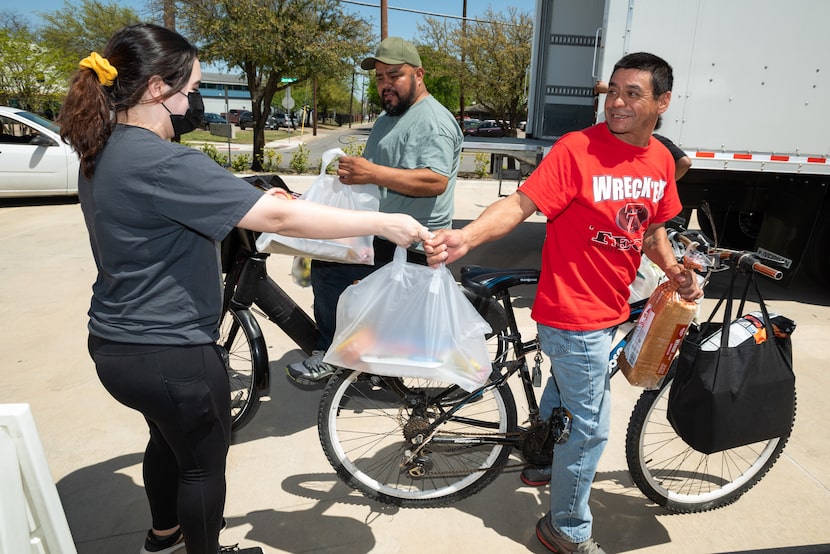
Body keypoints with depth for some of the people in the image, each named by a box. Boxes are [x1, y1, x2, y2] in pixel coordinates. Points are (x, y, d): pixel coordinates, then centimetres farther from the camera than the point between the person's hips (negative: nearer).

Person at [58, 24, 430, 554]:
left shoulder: (105, 153, 4)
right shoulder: (163, 163, -27)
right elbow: (280, 218, -31)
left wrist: (258, 200, 11)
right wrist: (384, 222, -24)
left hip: (117, 343, 10)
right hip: (170, 355, -10)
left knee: (169, 440, 31)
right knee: (204, 461, 15)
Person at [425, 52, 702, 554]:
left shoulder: (661, 160, 3)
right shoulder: (577, 149, -19)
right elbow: (520, 204, -25)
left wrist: (676, 272, 2)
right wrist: (465, 237, -40)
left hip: (609, 311, 8)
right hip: (574, 315, -8)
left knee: (566, 390, 28)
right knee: (591, 427, 3)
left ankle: (543, 463, 55)